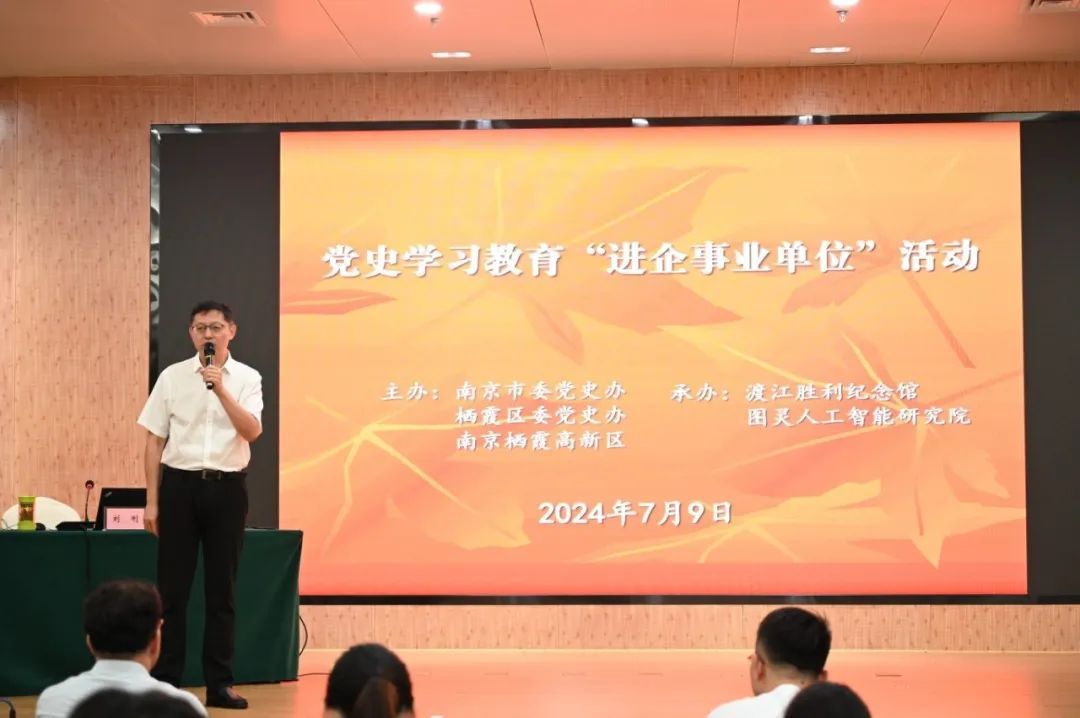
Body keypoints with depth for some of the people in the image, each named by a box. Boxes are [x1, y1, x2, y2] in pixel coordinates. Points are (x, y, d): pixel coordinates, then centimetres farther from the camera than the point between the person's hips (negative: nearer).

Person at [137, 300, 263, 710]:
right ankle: (165, 682, 9)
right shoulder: (172, 377, 3)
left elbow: (252, 432, -11)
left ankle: (220, 683, 13)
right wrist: (152, 500, 1)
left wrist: (221, 389, -20)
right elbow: (155, 440, 5)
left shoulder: (246, 378, 2)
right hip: (180, 484, 0)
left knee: (222, 588, 6)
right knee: (172, 588, 2)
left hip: (227, 488, 0)